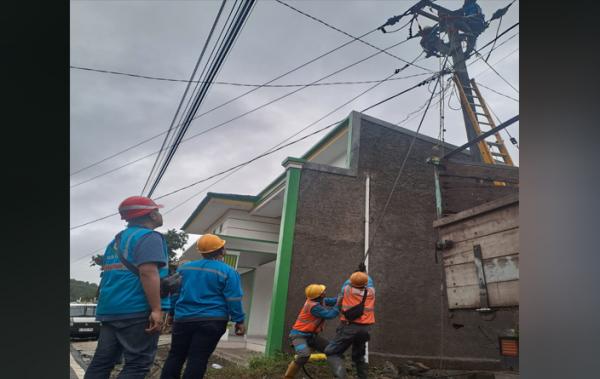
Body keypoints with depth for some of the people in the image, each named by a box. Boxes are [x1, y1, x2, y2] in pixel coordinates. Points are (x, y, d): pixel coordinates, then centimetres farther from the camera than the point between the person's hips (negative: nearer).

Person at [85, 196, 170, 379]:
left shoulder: (115, 242, 20)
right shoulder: (149, 237, -9)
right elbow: (148, 272, -22)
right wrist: (156, 309, -23)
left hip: (110, 310, 9)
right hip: (138, 310, -9)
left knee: (102, 361, 12)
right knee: (138, 364, -2)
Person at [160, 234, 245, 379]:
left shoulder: (184, 268, 8)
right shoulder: (228, 271, -6)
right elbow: (233, 300, -8)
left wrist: (172, 314, 28)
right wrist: (239, 321, -1)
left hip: (183, 319, 4)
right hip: (212, 321, -4)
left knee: (175, 356, 14)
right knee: (198, 359, 0)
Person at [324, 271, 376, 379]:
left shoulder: (347, 289, -2)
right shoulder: (371, 292, 7)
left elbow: (347, 282, 21)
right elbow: (370, 282, 28)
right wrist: (363, 273, 43)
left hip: (349, 327, -4)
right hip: (365, 329, 5)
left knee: (332, 352, -2)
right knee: (359, 356, 24)